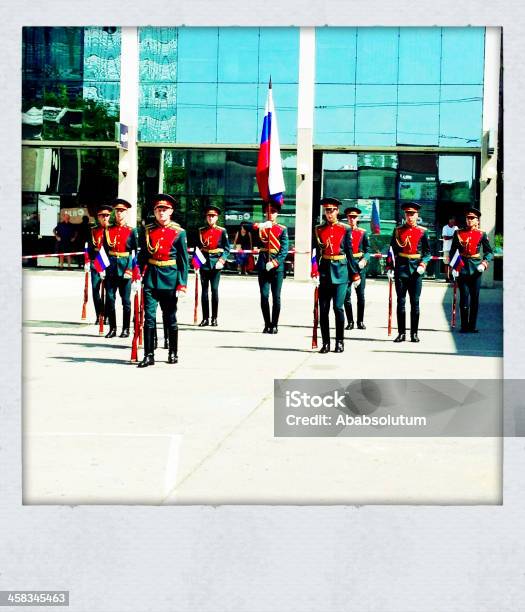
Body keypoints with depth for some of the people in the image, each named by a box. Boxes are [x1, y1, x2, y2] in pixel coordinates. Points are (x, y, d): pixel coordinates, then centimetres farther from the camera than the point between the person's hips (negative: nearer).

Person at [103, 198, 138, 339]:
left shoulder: (132, 231, 2)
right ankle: (112, 328, 10)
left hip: (125, 268, -2)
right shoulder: (108, 230, 9)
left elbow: (136, 252, -1)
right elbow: (104, 249, 9)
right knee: (109, 298, 2)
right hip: (111, 268, 2)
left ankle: (126, 329, 11)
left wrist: (130, 269, -10)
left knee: (126, 300, 3)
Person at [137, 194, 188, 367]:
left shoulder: (179, 233, 0)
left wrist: (182, 285, -5)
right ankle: (149, 355, 1)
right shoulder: (147, 231, 6)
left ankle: (173, 353, 23)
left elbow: (184, 261, -1)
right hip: (150, 279, 1)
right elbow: (142, 256, 11)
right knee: (149, 317, -3)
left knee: (170, 319, 8)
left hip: (170, 279, -1)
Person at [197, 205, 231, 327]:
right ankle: (205, 318, 7)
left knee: (214, 289, -2)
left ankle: (214, 318, 5)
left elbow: (227, 249, 2)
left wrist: (221, 261, -10)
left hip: (216, 263, -2)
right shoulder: (201, 231, 9)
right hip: (204, 263, 2)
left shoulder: (222, 231, 3)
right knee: (204, 290, 3)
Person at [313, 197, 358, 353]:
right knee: (323, 309, 2)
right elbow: (316, 253, 5)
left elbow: (349, 252, 5)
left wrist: (355, 274, 4)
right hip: (324, 270, 2)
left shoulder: (345, 229, 3)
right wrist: (315, 272, -5)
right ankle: (326, 343, 10)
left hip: (340, 271, -2)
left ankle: (340, 342, 4)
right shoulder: (318, 230, 7)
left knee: (338, 307, -6)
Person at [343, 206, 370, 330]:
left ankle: (360, 321, 11)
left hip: (359, 265, 1)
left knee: (361, 295, 2)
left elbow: (367, 250, 6)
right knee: (346, 294, -2)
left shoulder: (363, 232, 7)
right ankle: (350, 321, 5)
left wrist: (364, 260, -11)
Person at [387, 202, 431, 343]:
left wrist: (423, 264, -10)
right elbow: (392, 250, 7)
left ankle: (414, 333, 9)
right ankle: (401, 333, 8)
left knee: (415, 302, 2)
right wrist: (389, 267, -1)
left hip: (416, 270, -1)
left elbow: (427, 252, 5)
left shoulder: (422, 231, 4)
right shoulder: (398, 230, 6)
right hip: (401, 269, 1)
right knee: (401, 302, 2)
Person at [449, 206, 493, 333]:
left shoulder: (481, 235, 5)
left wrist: (484, 262, -11)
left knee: (475, 299, 4)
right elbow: (452, 251, 8)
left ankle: (472, 326, 12)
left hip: (476, 269, 0)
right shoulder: (458, 233, 6)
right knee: (464, 299, -2)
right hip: (462, 269, 0)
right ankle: (464, 326, 5)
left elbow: (489, 251, 7)